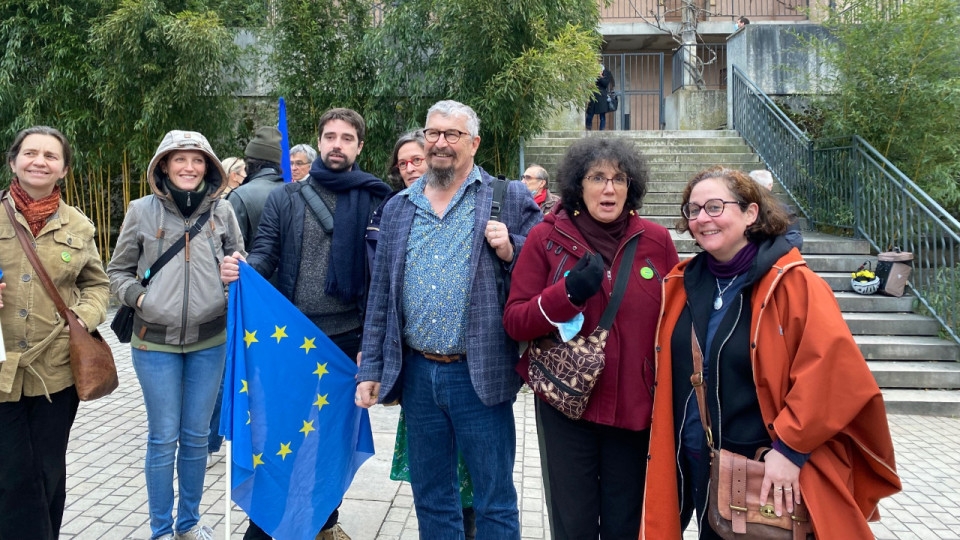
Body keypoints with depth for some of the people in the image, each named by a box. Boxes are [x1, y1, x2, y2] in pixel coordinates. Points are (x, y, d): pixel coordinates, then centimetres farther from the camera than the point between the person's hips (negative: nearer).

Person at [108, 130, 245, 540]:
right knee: (163, 437, 5)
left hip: (209, 341, 2)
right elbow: (117, 271, 7)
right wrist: (139, 298, -10)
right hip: (155, 341, -1)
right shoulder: (142, 211, -1)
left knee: (197, 436, 12)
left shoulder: (222, 211, 2)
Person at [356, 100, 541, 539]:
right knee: (431, 500, 18)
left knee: (495, 503, 8)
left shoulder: (510, 199, -1)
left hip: (480, 375, -4)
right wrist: (370, 369, 8)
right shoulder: (398, 208, 10)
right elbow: (380, 296, 11)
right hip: (417, 373, 4)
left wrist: (510, 251, -18)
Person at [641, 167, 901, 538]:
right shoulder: (681, 285, 2)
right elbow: (667, 375, 11)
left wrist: (789, 447, -21)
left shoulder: (793, 284, -14)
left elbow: (833, 372, -20)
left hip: (775, 479, -5)